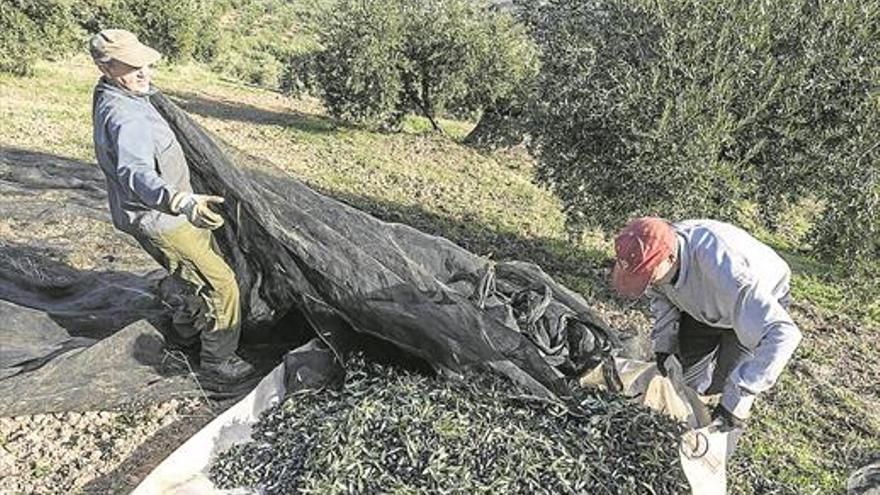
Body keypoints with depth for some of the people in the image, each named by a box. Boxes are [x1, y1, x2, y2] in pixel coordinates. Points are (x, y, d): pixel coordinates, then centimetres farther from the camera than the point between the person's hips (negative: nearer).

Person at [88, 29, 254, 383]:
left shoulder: (112, 95, 2)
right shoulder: (126, 117, -32)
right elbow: (136, 175, -49)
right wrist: (184, 203, -64)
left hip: (168, 212, 10)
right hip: (158, 221, -10)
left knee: (204, 264, 27)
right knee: (220, 283, -5)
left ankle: (188, 328, 47)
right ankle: (217, 361, 10)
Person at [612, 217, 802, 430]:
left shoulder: (724, 271, -48)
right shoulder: (657, 248, -27)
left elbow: (781, 333, -50)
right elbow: (660, 294, -3)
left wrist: (736, 399, -49)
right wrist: (663, 345, -9)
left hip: (762, 303, -5)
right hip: (708, 303, 5)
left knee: (722, 385, -9)